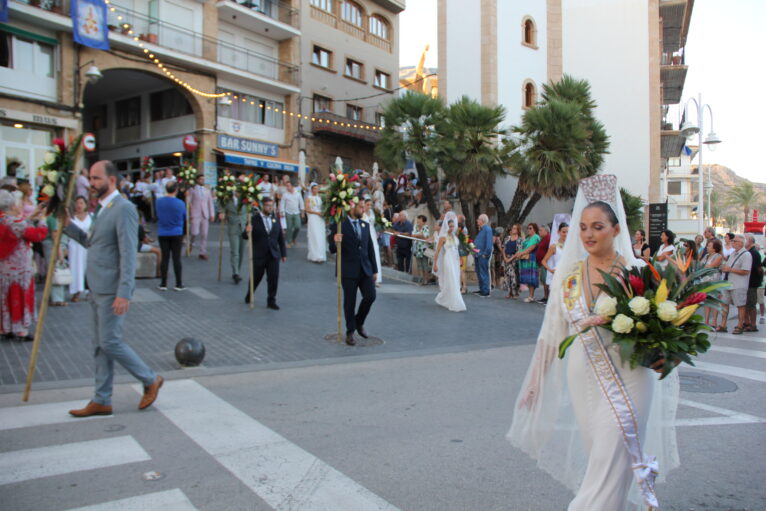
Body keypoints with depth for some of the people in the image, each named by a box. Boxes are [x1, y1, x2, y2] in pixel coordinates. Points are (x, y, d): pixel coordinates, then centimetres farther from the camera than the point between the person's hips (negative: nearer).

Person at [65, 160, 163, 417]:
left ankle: (150, 380, 13)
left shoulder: (123, 208, -15)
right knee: (101, 345, 12)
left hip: (112, 290, -10)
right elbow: (90, 241, 21)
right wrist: (67, 224, 9)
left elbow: (128, 254, -21)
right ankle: (101, 401, 21)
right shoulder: (102, 208, 16)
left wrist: (123, 293, -25)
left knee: (110, 342, -5)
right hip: (98, 289, 10)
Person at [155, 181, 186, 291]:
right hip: (176, 234, -2)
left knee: (165, 258, 8)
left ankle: (163, 284, 11)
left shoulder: (159, 201, -5)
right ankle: (179, 284, 7)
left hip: (162, 233, 2)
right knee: (176, 258, 2)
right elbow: (185, 218, 2)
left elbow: (157, 216, 8)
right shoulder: (180, 203, -12)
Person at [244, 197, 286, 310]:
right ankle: (249, 296, 36)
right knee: (255, 278, 11)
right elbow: (247, 236, -8)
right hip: (258, 255, -3)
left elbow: (281, 238, 12)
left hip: (273, 255, 3)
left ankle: (271, 301, 13)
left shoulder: (276, 219, 7)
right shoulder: (254, 219, -6)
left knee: (273, 279, 0)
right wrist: (247, 232, -31)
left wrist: (284, 253, 11)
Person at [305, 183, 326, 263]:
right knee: (314, 237, -7)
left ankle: (321, 255, 10)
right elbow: (307, 209, -8)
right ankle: (315, 256, -5)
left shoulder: (319, 198, 12)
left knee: (321, 237, 3)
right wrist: (316, 212, -14)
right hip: (313, 219, -5)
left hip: (320, 219, 5)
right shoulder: (308, 198, -1)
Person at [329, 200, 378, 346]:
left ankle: (359, 322, 22)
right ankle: (350, 332, 18)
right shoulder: (339, 225, -6)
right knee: (350, 301, 2)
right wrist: (335, 242, -30)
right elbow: (332, 249, -6)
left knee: (370, 296, -4)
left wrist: (375, 269, 13)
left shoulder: (365, 225, 11)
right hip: (348, 270, -4)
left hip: (365, 269, 5)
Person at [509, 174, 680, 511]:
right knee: (600, 456, 14)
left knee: (610, 462, -3)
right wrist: (534, 382, 11)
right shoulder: (568, 275, 2)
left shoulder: (636, 272, -6)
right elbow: (552, 333, 8)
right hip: (584, 379, 3)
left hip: (628, 379, -3)